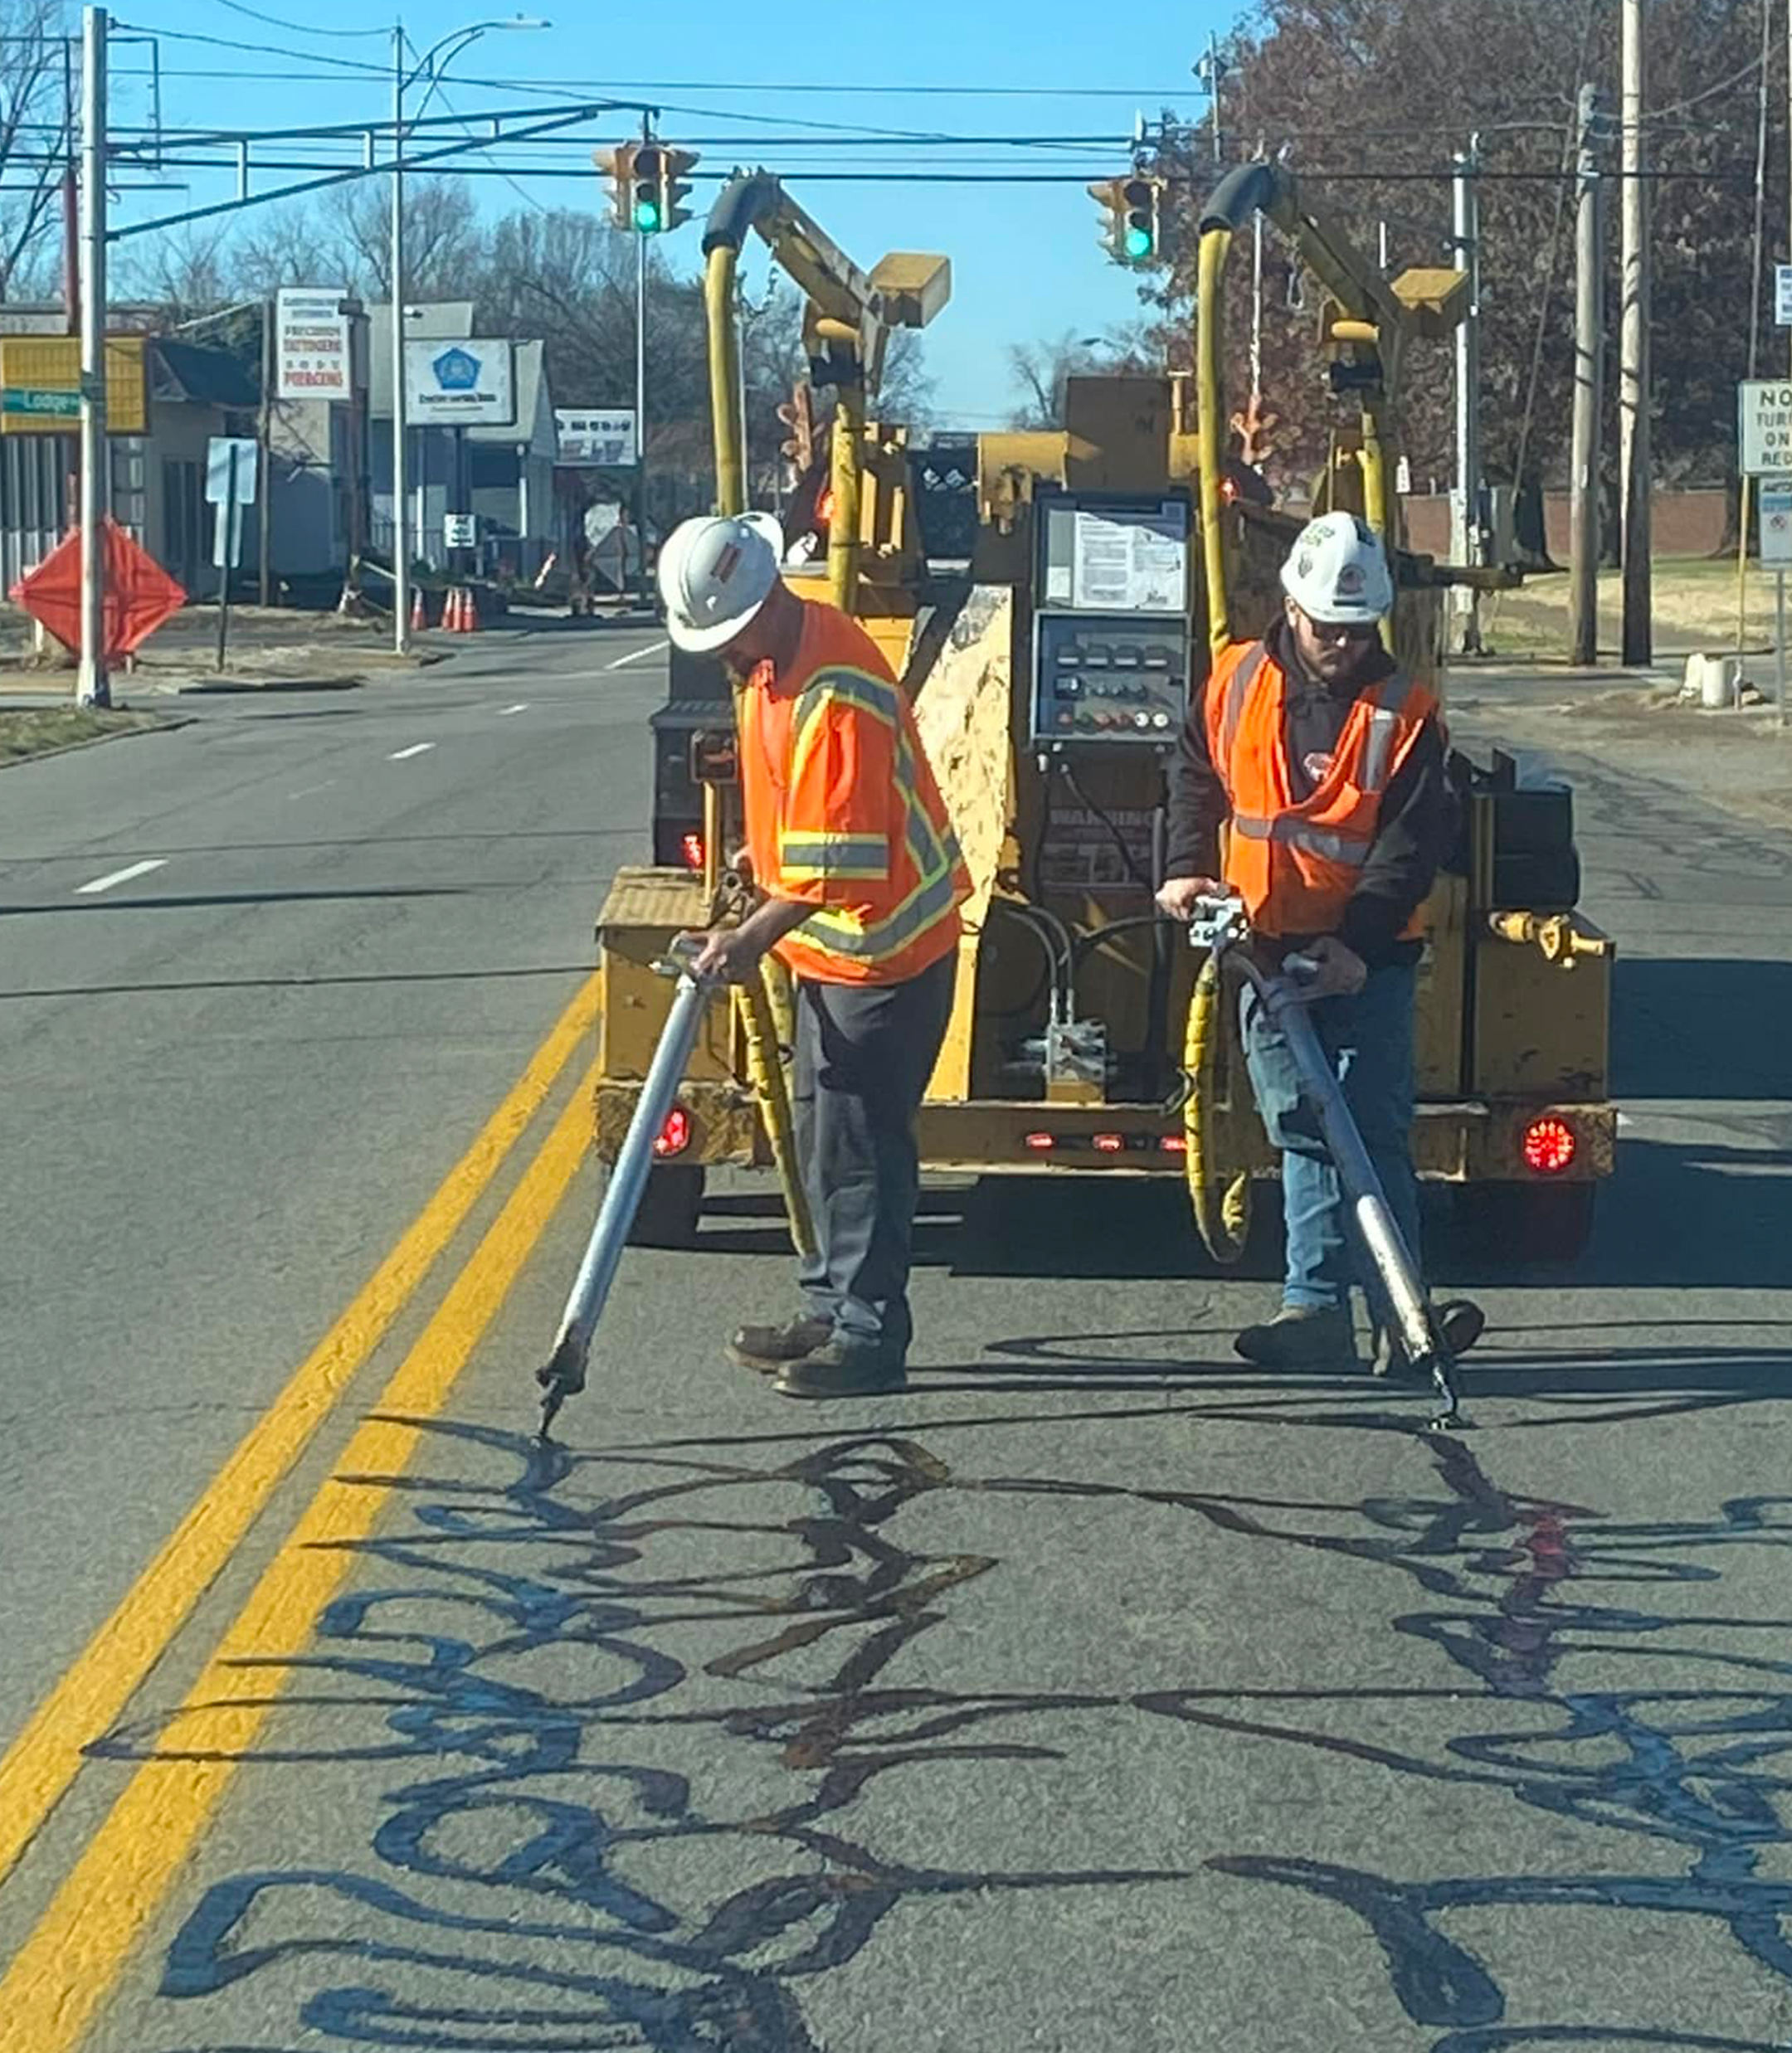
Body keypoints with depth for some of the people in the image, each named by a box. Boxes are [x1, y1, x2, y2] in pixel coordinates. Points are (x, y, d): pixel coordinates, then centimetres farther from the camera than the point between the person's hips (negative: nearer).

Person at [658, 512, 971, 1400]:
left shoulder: (834, 697, -27)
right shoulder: (770, 658, 4)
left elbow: (838, 861, -28)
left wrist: (755, 936, -26)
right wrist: (761, 860, 21)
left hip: (882, 949, -10)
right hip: (829, 944, 10)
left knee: (858, 1141, -5)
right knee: (822, 1130, 17)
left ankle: (870, 1338, 2)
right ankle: (829, 1311, 27)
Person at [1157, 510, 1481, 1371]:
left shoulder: (1404, 713, -6)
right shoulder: (1236, 682, 4)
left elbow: (1412, 846, -11)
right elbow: (1194, 776, 18)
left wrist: (1356, 941, -20)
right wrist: (1187, 869, 4)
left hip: (1367, 959, -3)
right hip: (1265, 948, 3)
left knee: (1375, 1133, -7)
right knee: (1304, 1135, 7)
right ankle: (1318, 1308, 9)